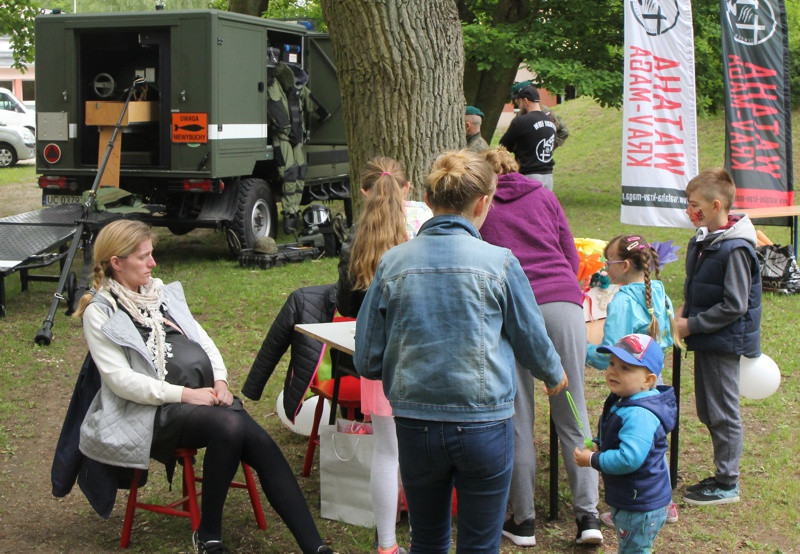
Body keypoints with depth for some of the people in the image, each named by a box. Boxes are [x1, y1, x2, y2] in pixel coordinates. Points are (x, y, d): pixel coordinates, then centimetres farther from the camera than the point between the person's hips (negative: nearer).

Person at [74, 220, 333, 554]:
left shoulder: (163, 292, 20)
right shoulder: (99, 313, 0)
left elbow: (202, 340, 20)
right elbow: (120, 379, -10)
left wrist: (220, 381, 0)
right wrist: (183, 394, -17)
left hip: (204, 396, 6)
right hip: (156, 411, -6)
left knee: (262, 445, -19)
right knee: (229, 425, -33)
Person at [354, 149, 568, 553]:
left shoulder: (392, 264, -3)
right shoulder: (499, 262, -8)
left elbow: (367, 362, 0)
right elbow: (532, 341, 4)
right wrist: (554, 376, 26)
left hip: (415, 426, 2)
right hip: (483, 425, -2)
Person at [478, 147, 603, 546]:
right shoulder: (544, 196, 20)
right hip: (564, 304, 2)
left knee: (518, 419, 5)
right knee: (572, 415, 5)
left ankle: (524, 520, 10)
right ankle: (588, 514, 2)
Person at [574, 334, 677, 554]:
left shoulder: (639, 415, -30)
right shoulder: (620, 402, 4)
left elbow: (629, 458, -37)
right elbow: (609, 437, 22)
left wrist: (592, 460, -25)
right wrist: (597, 446, 1)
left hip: (641, 508, -10)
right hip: (624, 500, 10)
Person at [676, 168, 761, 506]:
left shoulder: (735, 249, -22)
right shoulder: (702, 240, 6)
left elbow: (734, 306, -22)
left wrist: (692, 325, -18)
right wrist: (686, 310, 3)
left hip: (724, 342, -9)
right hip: (705, 341, 9)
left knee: (723, 413, 1)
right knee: (707, 411, 16)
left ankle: (727, 484, 13)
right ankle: (722, 475, 29)